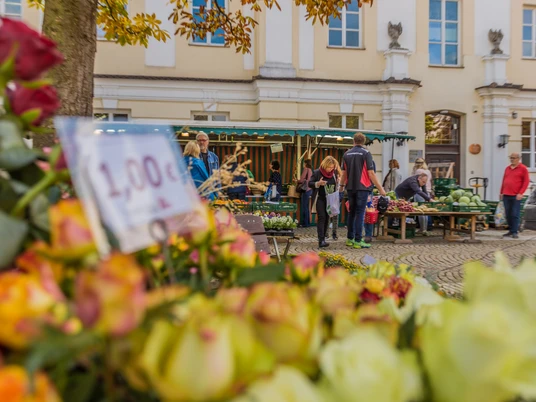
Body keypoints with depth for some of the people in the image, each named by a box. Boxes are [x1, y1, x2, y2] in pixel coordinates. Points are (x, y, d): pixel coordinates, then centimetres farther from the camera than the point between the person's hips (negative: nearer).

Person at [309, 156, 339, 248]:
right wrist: (318, 183, -22)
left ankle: (323, 238, 16)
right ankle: (321, 240, -15)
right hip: (320, 199, -5)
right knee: (321, 218, -13)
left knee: (327, 218, 6)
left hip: (330, 200, 5)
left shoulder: (333, 173, 6)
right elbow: (309, 184, -5)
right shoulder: (317, 173, -8)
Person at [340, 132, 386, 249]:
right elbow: (371, 173, -11)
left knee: (352, 212, 14)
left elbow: (344, 173, 11)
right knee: (360, 213, -3)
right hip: (362, 187, -5)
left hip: (350, 187, 5)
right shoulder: (366, 153, -7)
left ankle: (350, 239, 19)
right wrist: (380, 188, -7)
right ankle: (358, 241, -4)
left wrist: (342, 185, 25)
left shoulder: (347, 154, 7)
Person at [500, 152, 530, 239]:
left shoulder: (523, 168, 1)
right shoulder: (507, 168, 17)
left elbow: (526, 182, -3)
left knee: (515, 215, -6)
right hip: (506, 196, 5)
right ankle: (511, 231, 15)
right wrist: (501, 192, 15)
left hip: (516, 196, -5)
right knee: (508, 215, 6)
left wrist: (521, 193, -11)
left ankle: (515, 232, -2)